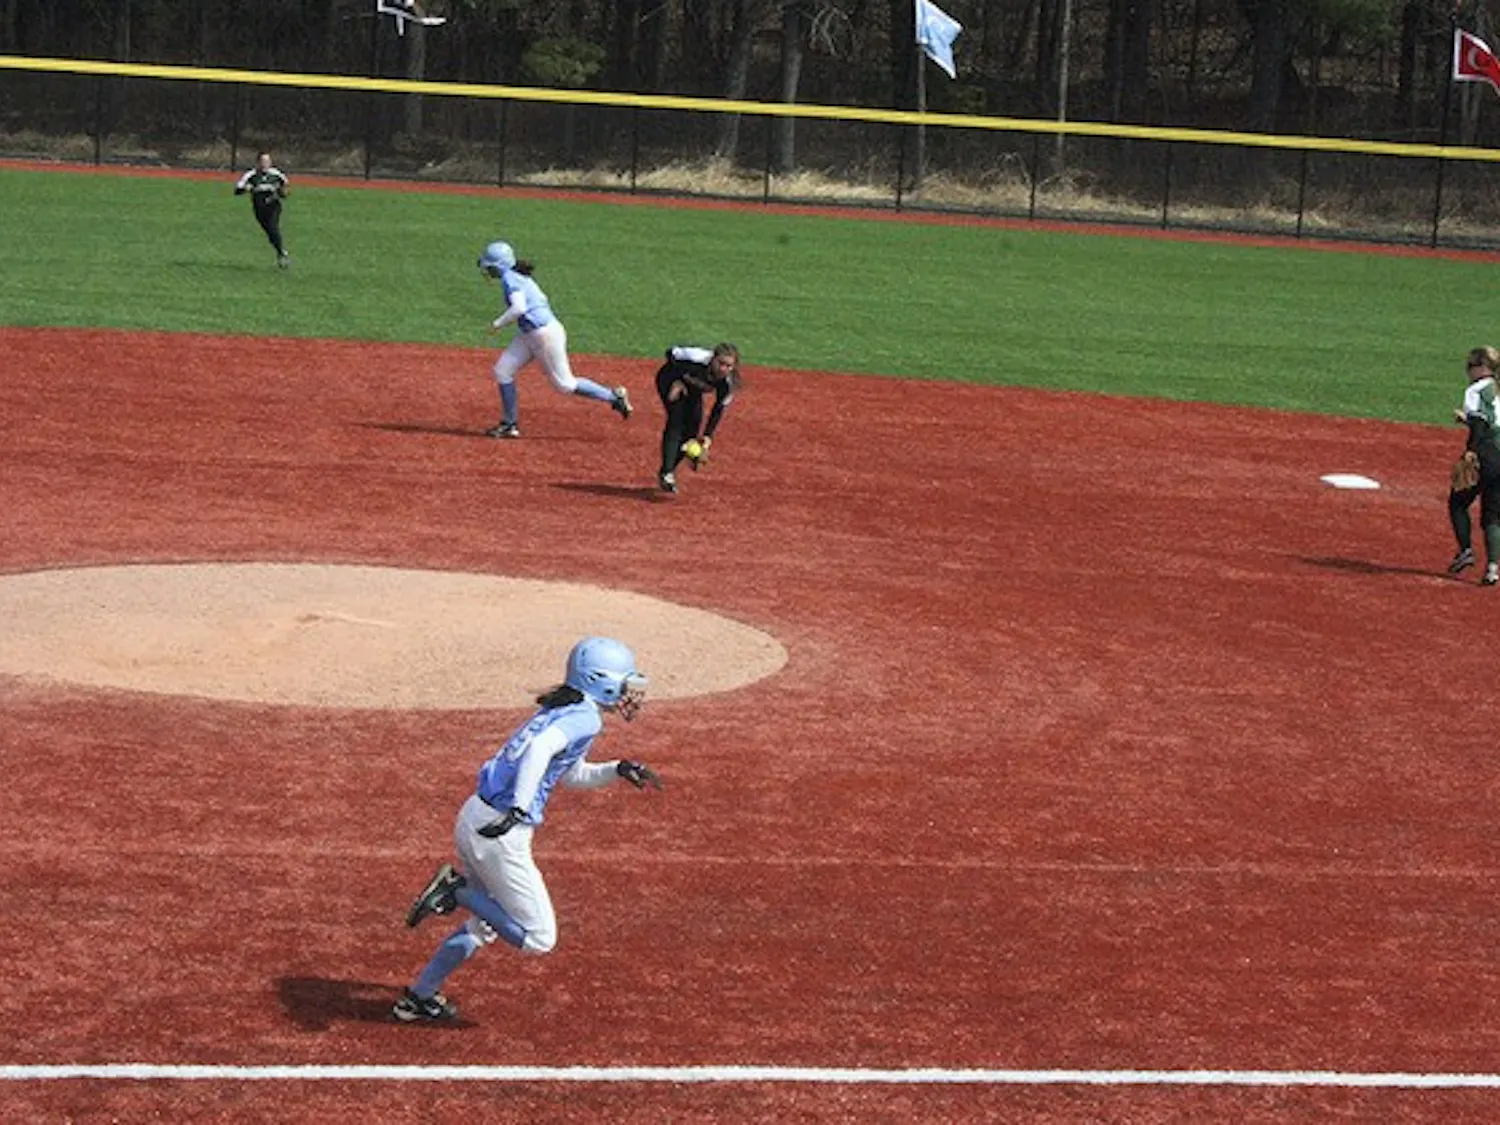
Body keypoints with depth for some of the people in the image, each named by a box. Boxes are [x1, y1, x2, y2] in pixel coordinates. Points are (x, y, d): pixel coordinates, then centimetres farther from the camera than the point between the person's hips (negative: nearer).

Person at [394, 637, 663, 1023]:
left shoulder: (560, 710, 18)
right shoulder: (585, 718, -10)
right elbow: (541, 748, -30)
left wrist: (619, 770, 24)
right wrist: (519, 810, -36)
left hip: (473, 818, 10)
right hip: (500, 833, -10)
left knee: (484, 926, 27)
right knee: (539, 938, 0)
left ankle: (418, 998, 31)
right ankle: (456, 890, -6)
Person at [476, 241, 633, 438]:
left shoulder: (510, 278, -18)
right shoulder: (518, 276, 11)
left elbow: (519, 307, -32)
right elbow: (542, 300, 17)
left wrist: (498, 323, -18)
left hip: (546, 334, -10)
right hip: (528, 335, 10)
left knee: (565, 384, -1)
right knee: (502, 370, 6)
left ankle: (613, 396, 12)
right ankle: (509, 424, 12)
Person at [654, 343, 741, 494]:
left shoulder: (727, 384, -29)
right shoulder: (696, 359, -40)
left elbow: (718, 412, -20)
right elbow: (671, 353, -21)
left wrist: (707, 439, -27)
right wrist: (677, 381, -26)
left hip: (693, 391, 4)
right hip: (670, 379, -4)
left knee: (693, 428, -6)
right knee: (677, 420, -22)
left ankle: (669, 471, 9)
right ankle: (666, 473, -28)